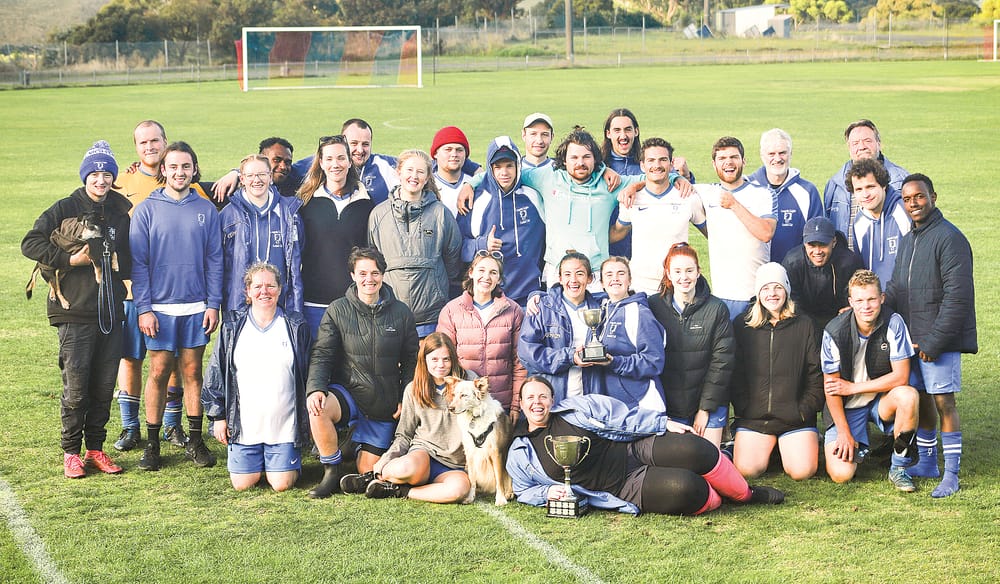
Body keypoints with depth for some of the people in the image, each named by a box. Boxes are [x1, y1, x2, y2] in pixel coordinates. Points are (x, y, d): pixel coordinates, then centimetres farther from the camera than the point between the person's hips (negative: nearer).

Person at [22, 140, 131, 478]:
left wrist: (117, 263, 0)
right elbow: (30, 244, -7)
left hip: (111, 311, 4)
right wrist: (69, 260, -14)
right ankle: (71, 452, 8)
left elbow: (130, 259, 21)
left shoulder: (122, 212, 12)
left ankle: (95, 448, 17)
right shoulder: (65, 209, -1)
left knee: (105, 385, 6)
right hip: (75, 311, -4)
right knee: (76, 386, -4)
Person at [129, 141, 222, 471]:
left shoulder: (206, 209, 6)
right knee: (159, 373, 1)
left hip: (197, 307, 2)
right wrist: (144, 308, -8)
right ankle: (152, 444, 8)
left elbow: (214, 260, 7)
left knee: (192, 372, 7)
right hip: (159, 306, -2)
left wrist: (213, 304, -1)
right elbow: (138, 262, -2)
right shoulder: (147, 209, 0)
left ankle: (195, 441, 14)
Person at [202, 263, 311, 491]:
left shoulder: (296, 326, 2)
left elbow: (309, 374, 7)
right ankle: (257, 463, 31)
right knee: (242, 484, -2)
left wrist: (308, 419, 5)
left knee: (282, 484, -7)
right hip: (244, 425, 1)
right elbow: (215, 376, 9)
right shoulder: (232, 327, 4)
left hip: (284, 425, -1)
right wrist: (218, 416, 5)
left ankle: (290, 460, 27)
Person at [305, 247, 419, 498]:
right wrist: (315, 388, -25)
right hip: (348, 392, -1)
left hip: (385, 404, 1)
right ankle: (332, 472, -15)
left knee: (368, 470, -1)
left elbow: (411, 361, 7)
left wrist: (405, 400, -4)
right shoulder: (337, 311, -2)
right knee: (318, 410, -35)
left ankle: (361, 445, 35)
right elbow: (321, 355, -6)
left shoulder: (401, 313, 2)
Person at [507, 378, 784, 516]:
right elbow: (525, 491, 16)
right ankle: (715, 500, 4)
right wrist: (548, 492, -5)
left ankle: (746, 494, 0)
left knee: (693, 449, -26)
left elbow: (624, 417, 5)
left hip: (635, 449, 3)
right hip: (625, 488, -2)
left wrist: (664, 424, 0)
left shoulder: (575, 407, 3)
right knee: (686, 488, -32)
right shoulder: (519, 455, 4)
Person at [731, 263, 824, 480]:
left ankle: (788, 447, 16)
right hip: (753, 417, 0)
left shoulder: (804, 326, 9)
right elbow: (735, 374, 7)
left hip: (795, 418, 0)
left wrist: (805, 409, -4)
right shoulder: (742, 326, 9)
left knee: (802, 471, -18)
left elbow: (816, 374, 6)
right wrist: (742, 408, -4)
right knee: (746, 469, -18)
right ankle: (769, 447, 15)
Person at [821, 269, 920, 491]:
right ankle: (858, 448, 19)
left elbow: (901, 377, -15)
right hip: (846, 407, -1)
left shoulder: (893, 323, -14)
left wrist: (853, 388, -16)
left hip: (882, 400, 1)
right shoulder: (835, 332, -15)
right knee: (840, 474, -19)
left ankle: (899, 469, -14)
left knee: (908, 395, -34)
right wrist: (844, 433, -11)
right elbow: (831, 386, -8)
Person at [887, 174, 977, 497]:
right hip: (912, 337, 8)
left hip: (939, 339, -8)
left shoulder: (950, 238, -14)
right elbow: (895, 289, 18)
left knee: (943, 401, -5)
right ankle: (927, 463, 27)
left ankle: (951, 474, 2)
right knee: (920, 399, 14)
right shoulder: (907, 241, 14)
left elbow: (958, 297, -19)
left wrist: (934, 342, -19)